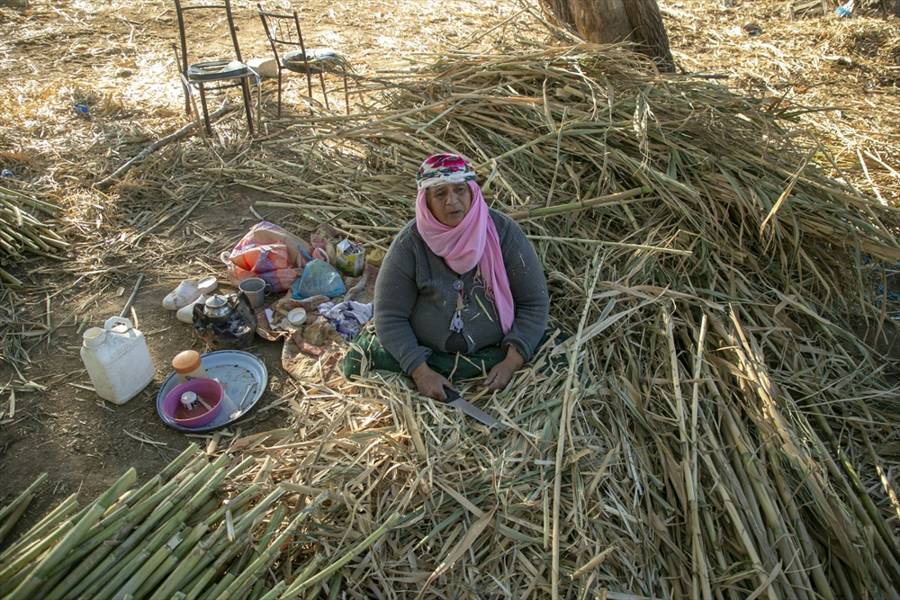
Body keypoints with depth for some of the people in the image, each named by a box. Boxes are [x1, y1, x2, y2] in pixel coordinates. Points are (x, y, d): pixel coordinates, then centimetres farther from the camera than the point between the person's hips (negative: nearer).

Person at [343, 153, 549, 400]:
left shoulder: (503, 231, -10)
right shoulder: (410, 243, -11)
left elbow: (534, 302, -7)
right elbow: (390, 316, -9)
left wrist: (512, 362, -17)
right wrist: (420, 371, -20)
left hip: (496, 350, 1)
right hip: (425, 353, 0)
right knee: (359, 361, -19)